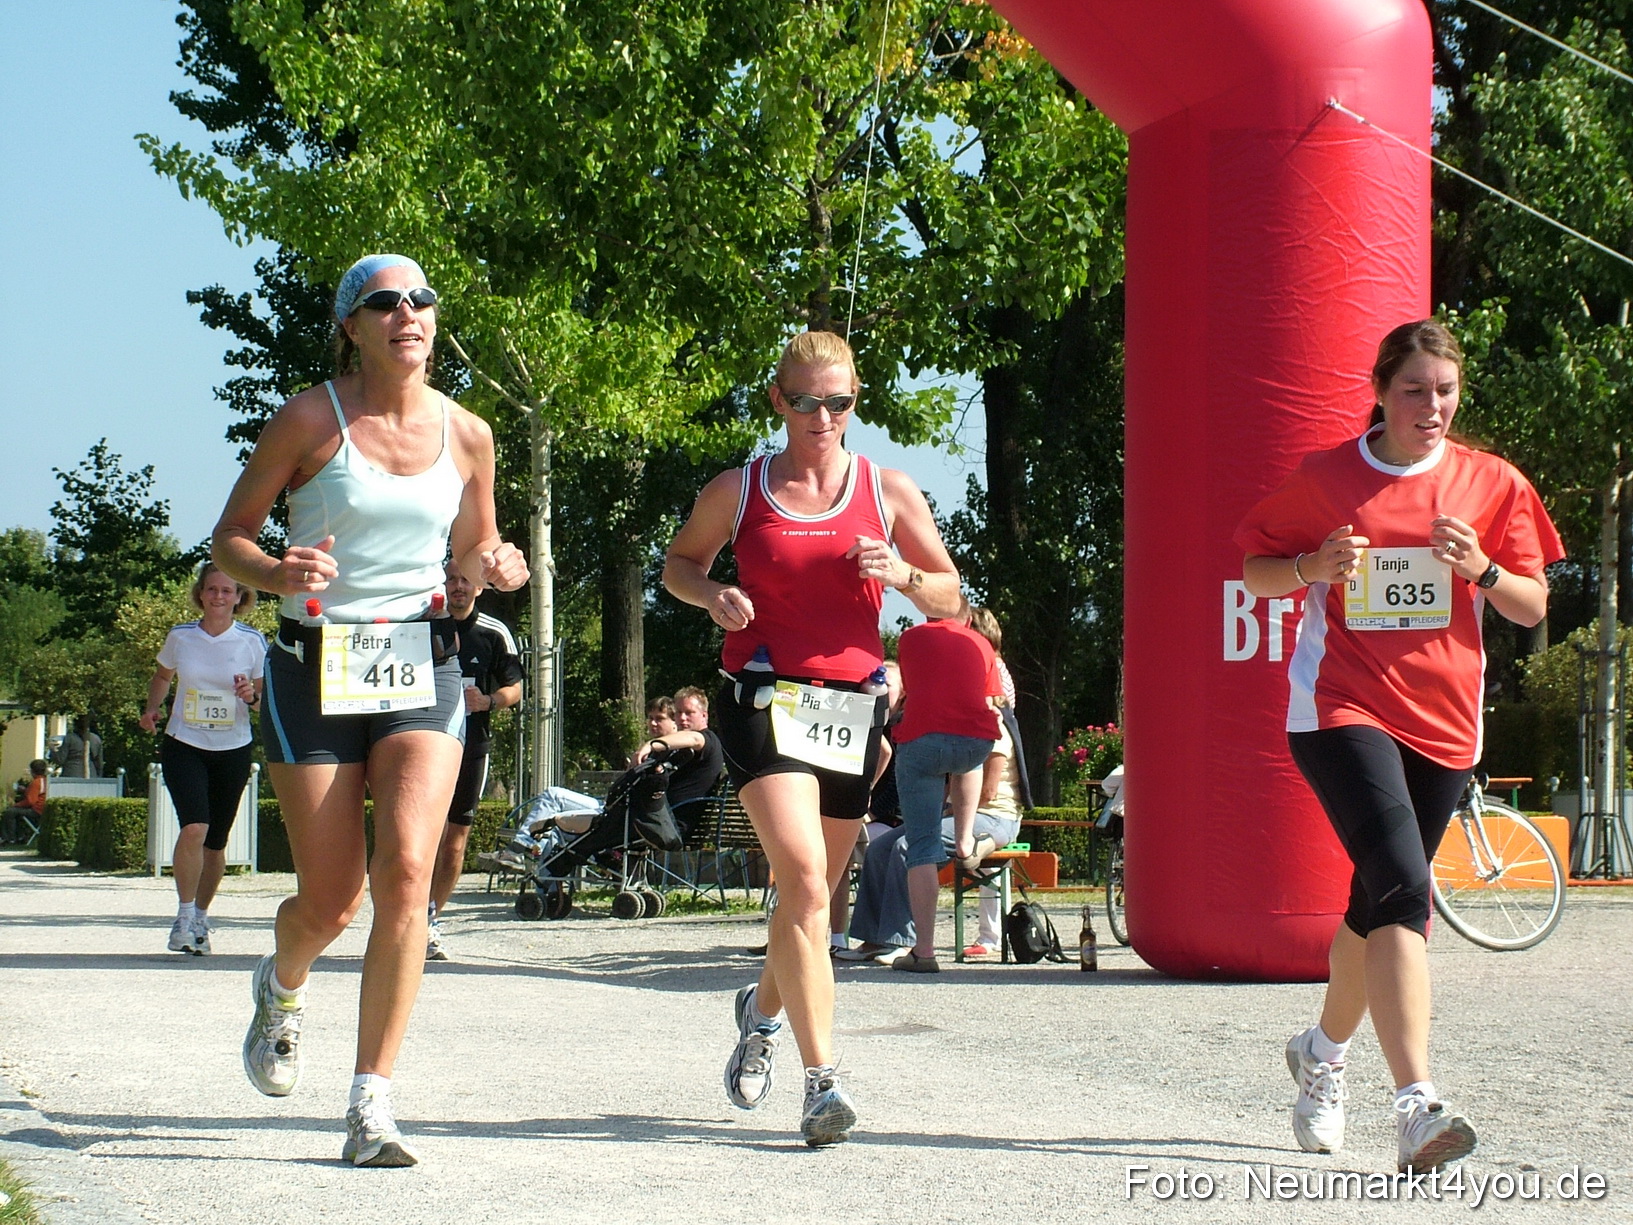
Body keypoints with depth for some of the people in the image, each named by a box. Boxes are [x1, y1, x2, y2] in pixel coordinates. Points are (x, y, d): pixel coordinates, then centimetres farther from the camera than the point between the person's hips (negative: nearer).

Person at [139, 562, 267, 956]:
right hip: (183, 746, -1)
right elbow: (162, 676, 18)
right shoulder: (180, 637, -1)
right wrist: (153, 708, 0)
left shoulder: (252, 641, -4)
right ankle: (184, 915, -6)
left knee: (215, 842, 9)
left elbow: (266, 697, 4)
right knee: (194, 827, -20)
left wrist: (252, 697, -18)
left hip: (233, 750, 1)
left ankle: (201, 916, 29)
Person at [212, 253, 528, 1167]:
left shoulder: (467, 434, 4)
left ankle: (372, 1107, -12)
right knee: (331, 901, 1)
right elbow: (231, 536, 0)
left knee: (407, 871, -18)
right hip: (316, 669, -2)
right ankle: (285, 987, 41)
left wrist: (495, 567, -5)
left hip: (423, 668, 2)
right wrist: (280, 575, -21)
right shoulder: (310, 421, -6)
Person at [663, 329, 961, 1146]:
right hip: (764, 696, -3)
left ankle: (763, 1009, 45)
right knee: (803, 875, -21)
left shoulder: (889, 492, 8)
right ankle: (822, 1081, -24)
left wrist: (905, 575, -9)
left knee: (815, 891, 13)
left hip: (851, 703, 3)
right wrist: (711, 595, -3)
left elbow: (948, 596, 13)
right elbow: (680, 563, 20)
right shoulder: (737, 490, 5)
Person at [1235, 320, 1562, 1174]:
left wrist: (1481, 569, -13)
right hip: (1340, 710, -4)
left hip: (1441, 718, 4)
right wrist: (1313, 567, -11)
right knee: (1401, 885, -23)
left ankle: (1323, 1052, 44)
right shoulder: (1325, 479, 0)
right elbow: (1253, 573, 9)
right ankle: (1417, 1107, -31)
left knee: (1380, 900, 15)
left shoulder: (1491, 485, 5)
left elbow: (1532, 608, 7)